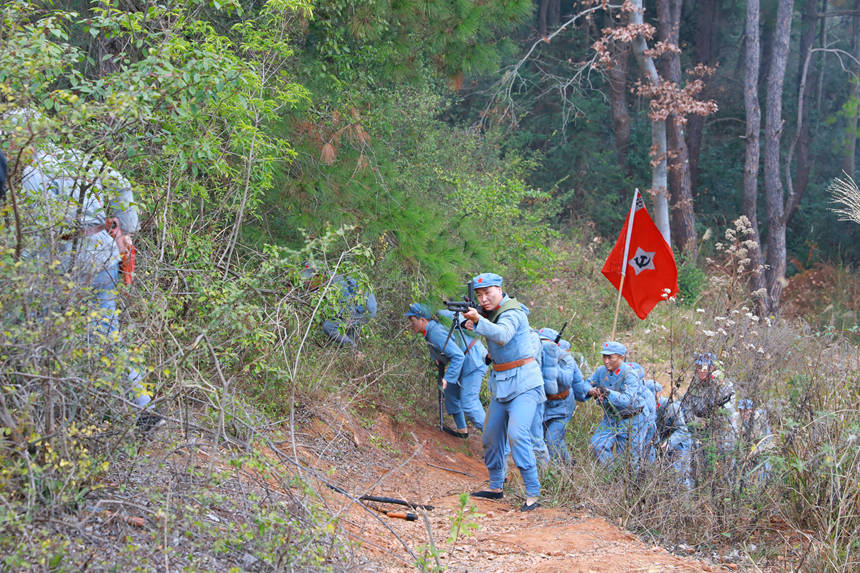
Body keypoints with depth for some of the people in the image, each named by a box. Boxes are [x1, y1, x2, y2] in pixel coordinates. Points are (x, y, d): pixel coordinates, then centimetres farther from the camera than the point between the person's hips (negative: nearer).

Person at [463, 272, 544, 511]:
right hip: (500, 383, 9)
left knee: (517, 435, -21)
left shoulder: (512, 313, -17)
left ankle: (533, 494, -19)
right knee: (491, 436, 11)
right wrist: (471, 324, -14)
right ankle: (496, 487, 25)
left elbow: (503, 335, -34)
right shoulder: (490, 312, 11)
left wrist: (478, 321, -48)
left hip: (523, 383, -9)